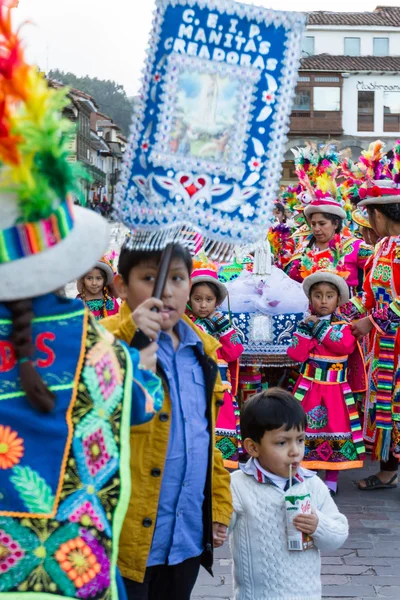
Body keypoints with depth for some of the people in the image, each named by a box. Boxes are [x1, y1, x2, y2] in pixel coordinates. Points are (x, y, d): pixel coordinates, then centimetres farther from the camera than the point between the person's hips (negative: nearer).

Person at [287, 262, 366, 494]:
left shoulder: (344, 325, -1)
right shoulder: (306, 324, 1)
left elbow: (346, 346, -22)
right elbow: (296, 354, -9)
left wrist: (320, 327, -19)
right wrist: (306, 329, -18)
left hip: (336, 391, -1)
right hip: (309, 389, 1)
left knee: (335, 429, 3)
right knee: (304, 428, 3)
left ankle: (332, 478, 15)